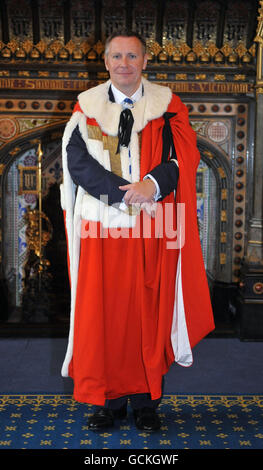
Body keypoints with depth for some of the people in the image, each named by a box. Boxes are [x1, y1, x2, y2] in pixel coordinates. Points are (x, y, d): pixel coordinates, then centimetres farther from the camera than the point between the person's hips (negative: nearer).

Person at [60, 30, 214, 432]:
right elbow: (77, 161, -4)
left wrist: (153, 184, -22)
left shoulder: (166, 105, 7)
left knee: (148, 313, 6)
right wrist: (125, 192, -15)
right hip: (101, 228, 0)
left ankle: (145, 399, 20)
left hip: (153, 231, 0)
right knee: (102, 314, 3)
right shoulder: (88, 106, 7)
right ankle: (109, 399, 19)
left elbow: (184, 157, -3)